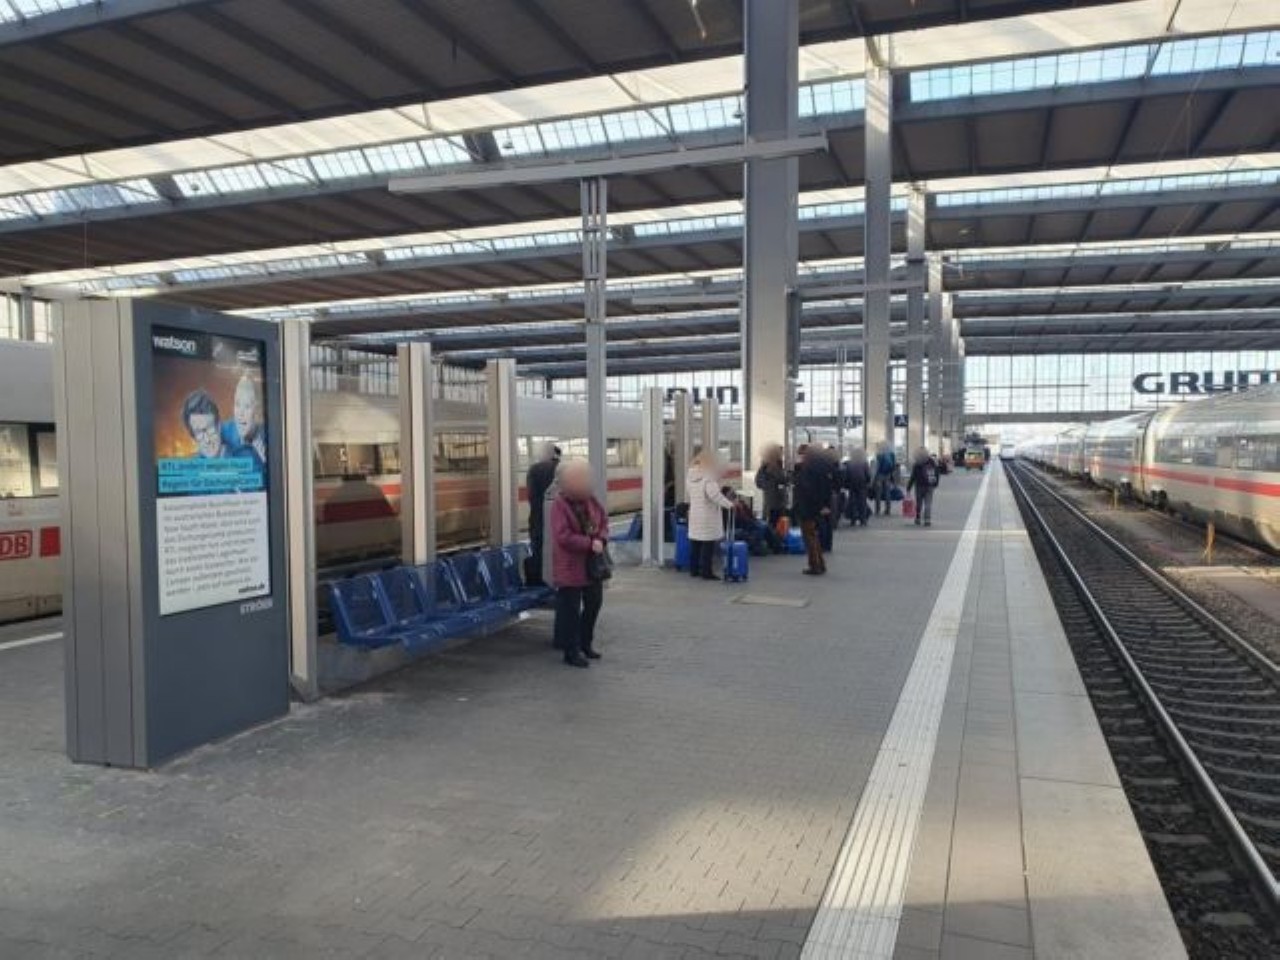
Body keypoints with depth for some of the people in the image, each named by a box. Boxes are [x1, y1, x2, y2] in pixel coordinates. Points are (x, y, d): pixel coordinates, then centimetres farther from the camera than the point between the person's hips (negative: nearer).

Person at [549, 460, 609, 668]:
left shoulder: (591, 500, 3)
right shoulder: (559, 505, -17)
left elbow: (604, 520, 10)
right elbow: (563, 536, -23)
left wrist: (601, 539, -10)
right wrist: (589, 544, -23)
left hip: (592, 565, 8)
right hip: (570, 567, -8)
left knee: (594, 603, 18)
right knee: (571, 610, 1)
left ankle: (586, 643, 37)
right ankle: (571, 651, 12)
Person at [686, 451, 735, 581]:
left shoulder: (690, 477, 6)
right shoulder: (708, 479, -18)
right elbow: (714, 494, -27)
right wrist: (729, 504, -24)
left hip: (694, 515, 8)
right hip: (708, 517, -8)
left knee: (694, 544, 14)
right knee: (708, 545, -2)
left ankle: (694, 569, 21)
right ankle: (706, 571, 0)